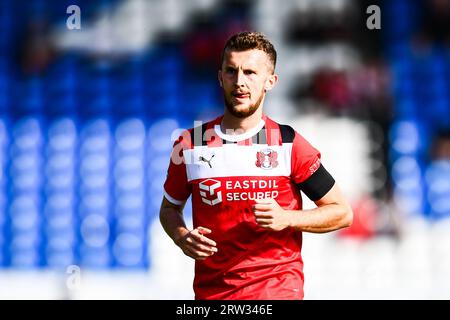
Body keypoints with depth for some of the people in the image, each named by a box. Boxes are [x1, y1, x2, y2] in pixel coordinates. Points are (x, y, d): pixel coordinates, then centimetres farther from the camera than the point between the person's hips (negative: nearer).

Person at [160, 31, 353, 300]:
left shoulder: (289, 144, -3)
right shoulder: (190, 144, 2)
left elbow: (342, 213, 1)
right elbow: (170, 207, 17)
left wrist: (286, 218, -14)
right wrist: (181, 237, -4)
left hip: (279, 289, -2)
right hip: (210, 291, 2)